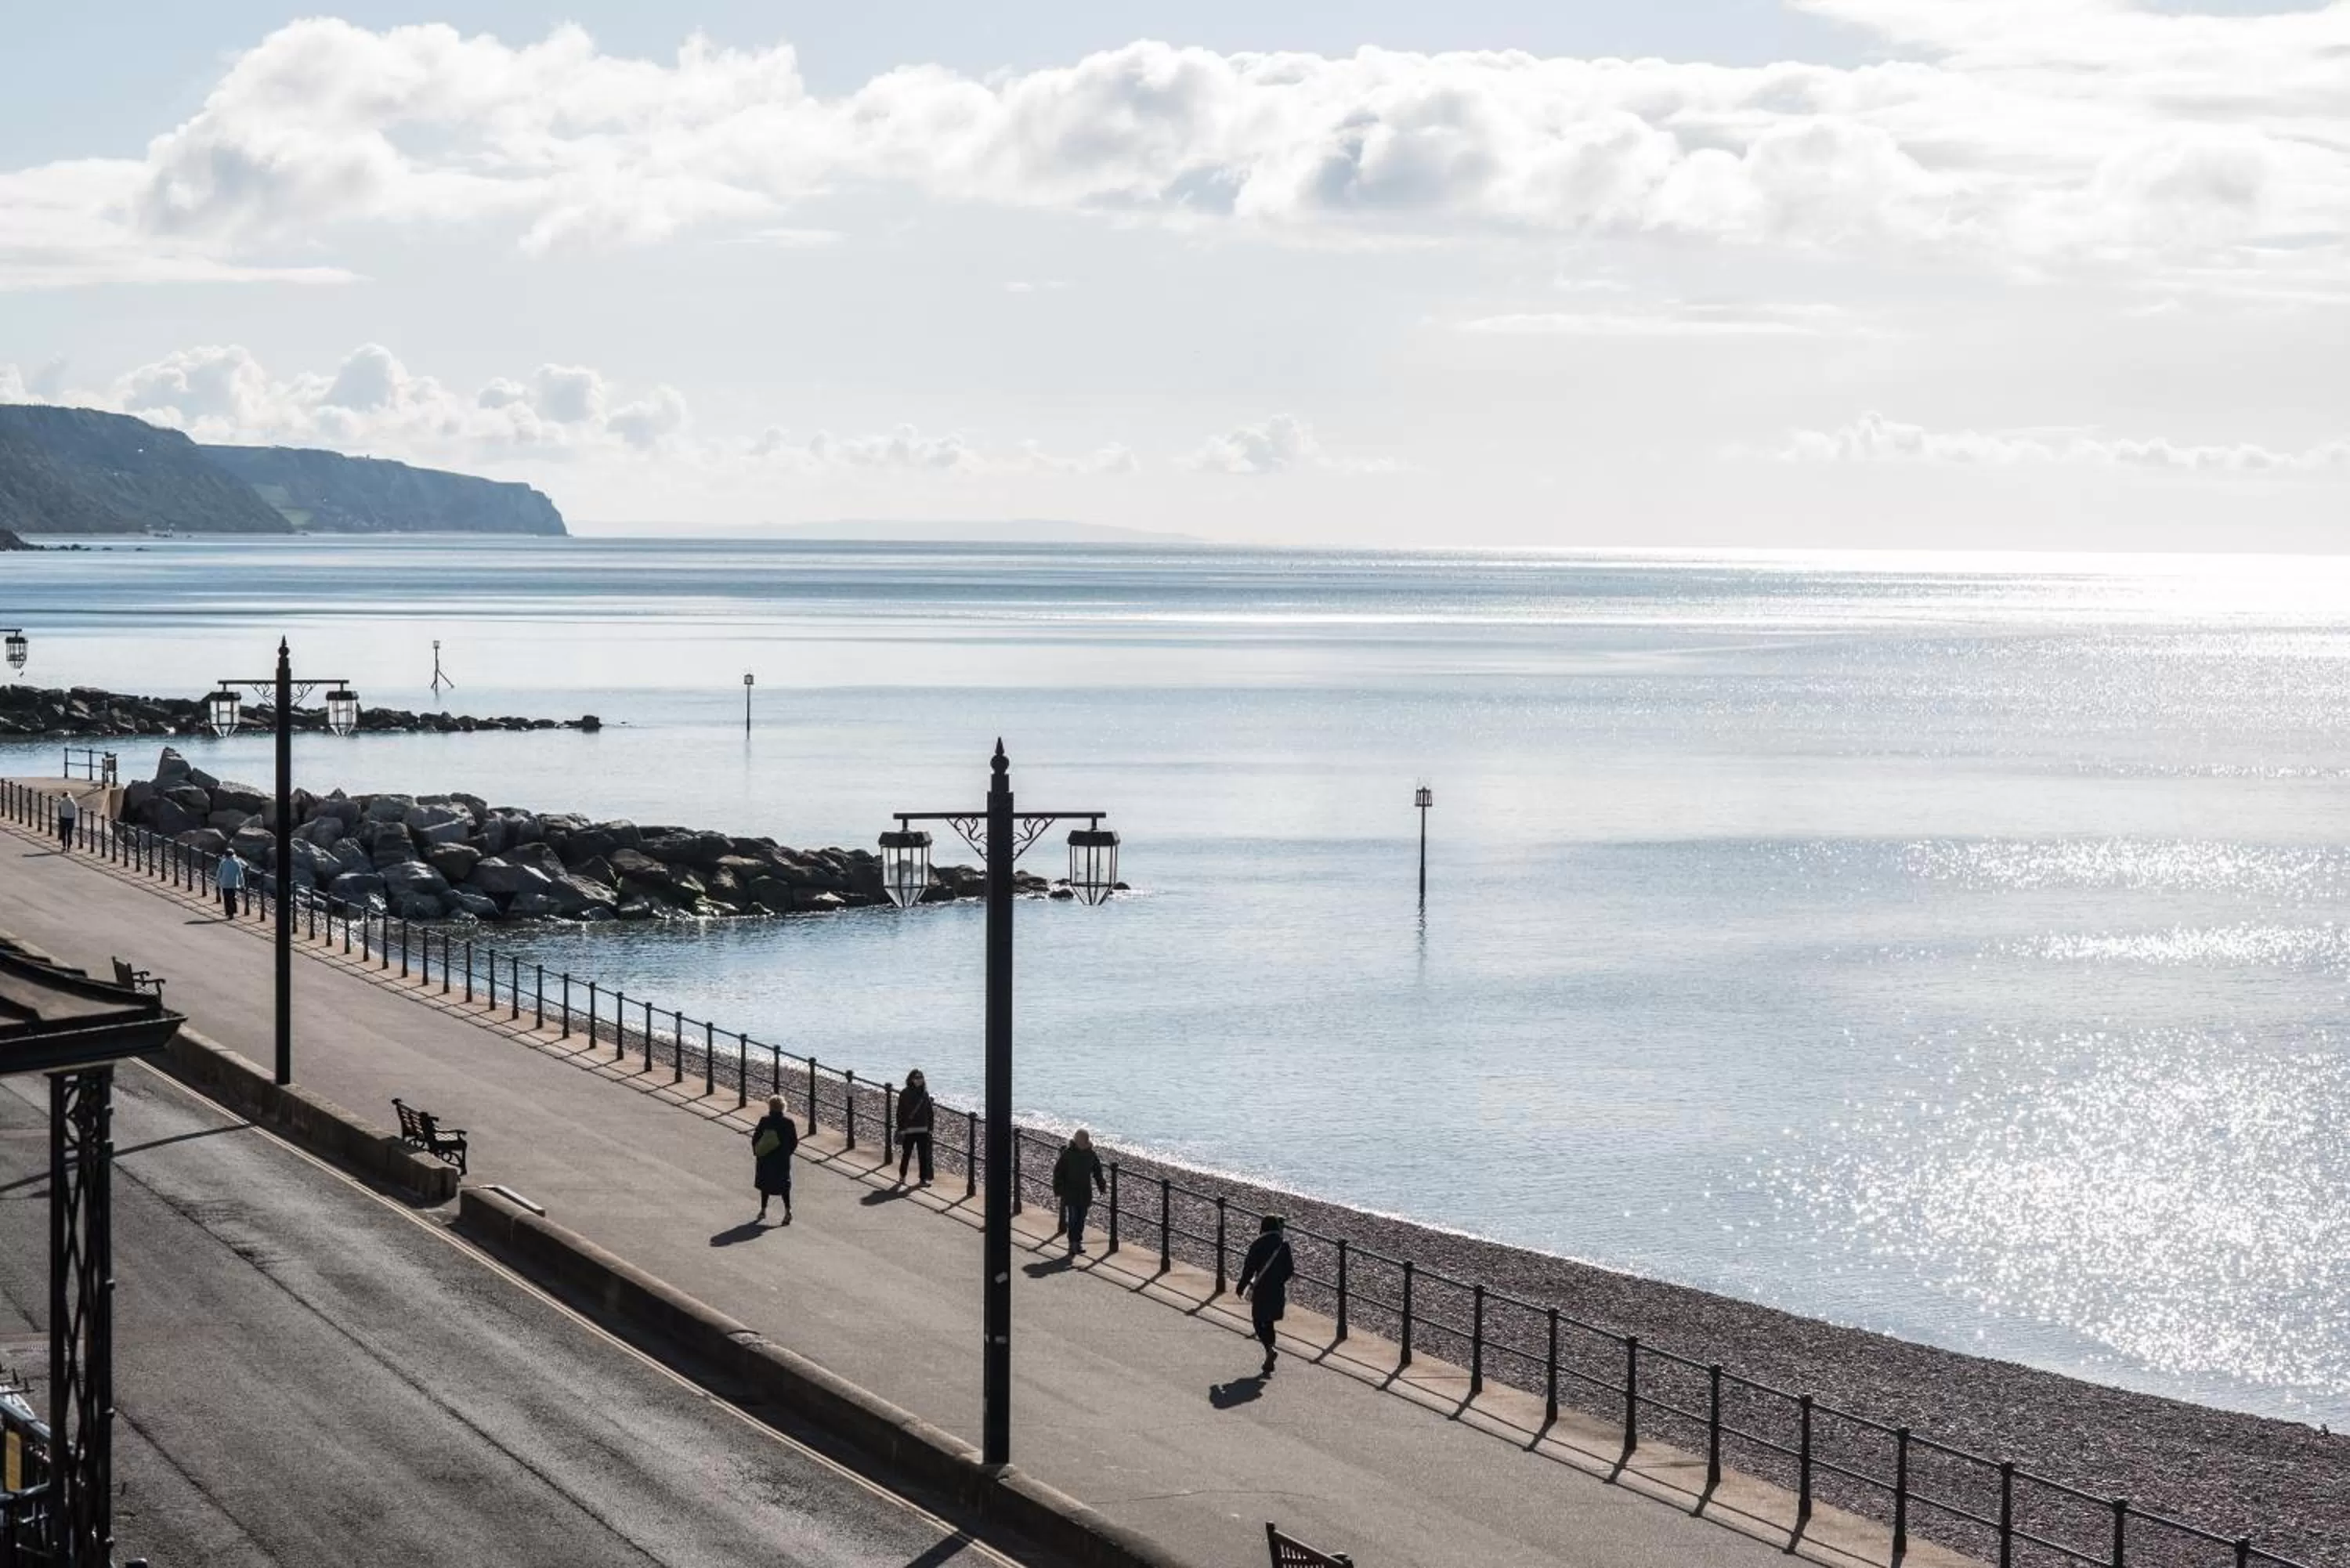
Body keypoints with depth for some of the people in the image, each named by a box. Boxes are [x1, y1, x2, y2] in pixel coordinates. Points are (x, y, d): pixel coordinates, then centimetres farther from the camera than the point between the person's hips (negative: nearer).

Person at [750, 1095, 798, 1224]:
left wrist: (756, 1153, 8)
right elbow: (795, 1142, -4)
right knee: (784, 1184, 9)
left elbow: (755, 1139, -8)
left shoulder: (764, 1121, -13)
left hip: (766, 1160, -1)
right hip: (783, 1160, 1)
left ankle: (763, 1210, 26)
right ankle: (787, 1210, -6)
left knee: (765, 1184, 16)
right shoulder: (788, 1122, -10)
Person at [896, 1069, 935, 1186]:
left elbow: (929, 1112, 10)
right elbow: (900, 1113, -5)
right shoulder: (905, 1094, -5)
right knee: (906, 1153, 5)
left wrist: (930, 1127, 6)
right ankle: (902, 1175, 23)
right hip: (909, 1130, -3)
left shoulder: (925, 1094, 6)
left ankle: (924, 1179, 10)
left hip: (923, 1130, 3)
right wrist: (901, 1128, -10)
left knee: (924, 1155, 4)